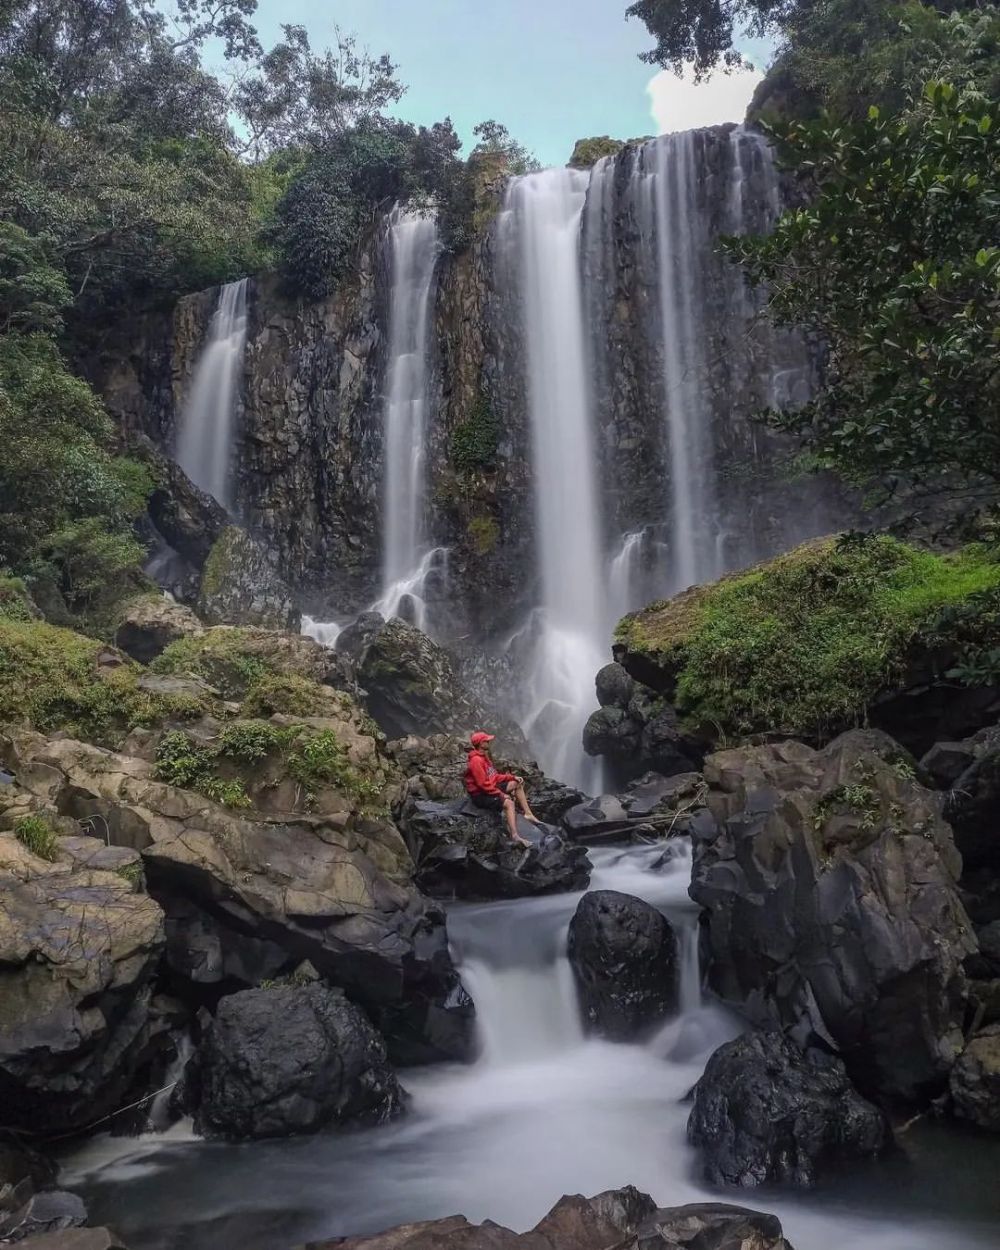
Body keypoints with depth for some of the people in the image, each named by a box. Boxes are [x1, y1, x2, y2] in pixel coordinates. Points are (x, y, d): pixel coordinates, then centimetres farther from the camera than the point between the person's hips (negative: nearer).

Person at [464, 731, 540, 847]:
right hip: (480, 795, -11)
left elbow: (494, 776, 15)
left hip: (490, 788, 11)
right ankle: (515, 836, -42)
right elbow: (483, 784, -24)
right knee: (509, 803, -29)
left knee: (517, 783, 10)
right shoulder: (476, 760, -22)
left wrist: (513, 777, 5)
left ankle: (528, 813, 5)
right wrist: (501, 794, -20)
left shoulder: (484, 757, 10)